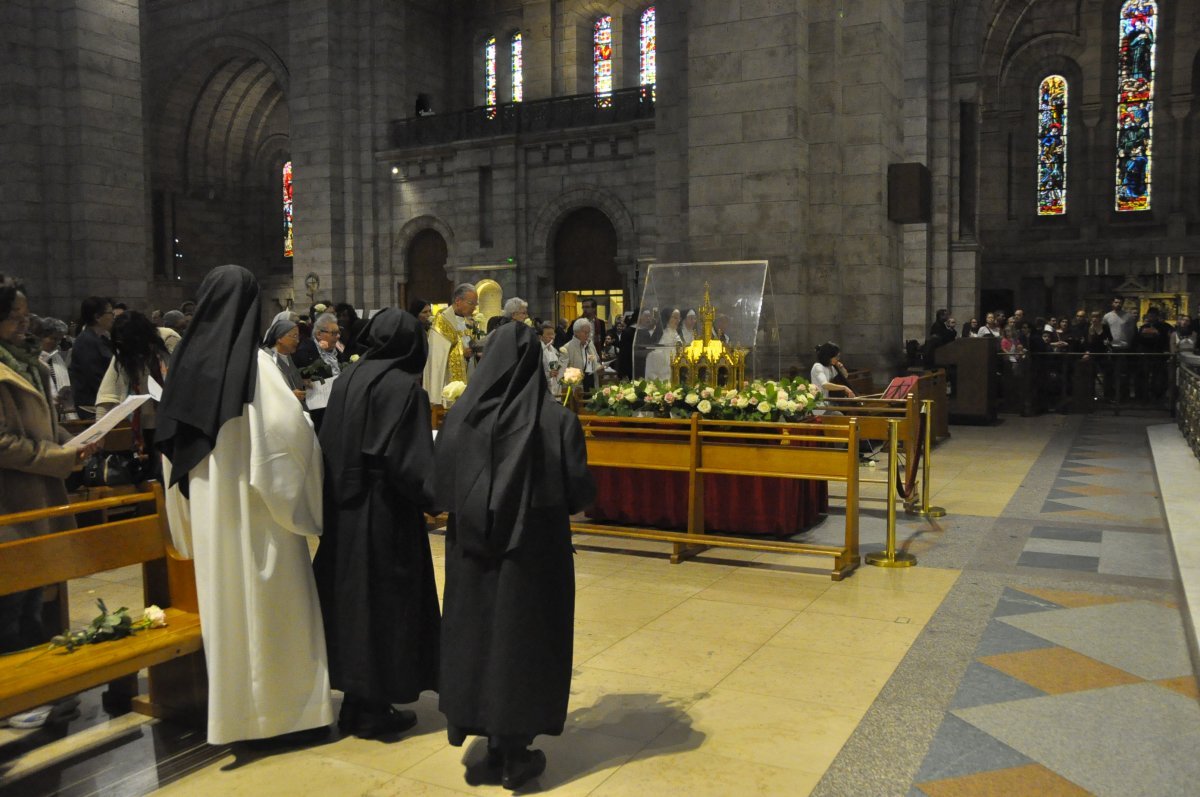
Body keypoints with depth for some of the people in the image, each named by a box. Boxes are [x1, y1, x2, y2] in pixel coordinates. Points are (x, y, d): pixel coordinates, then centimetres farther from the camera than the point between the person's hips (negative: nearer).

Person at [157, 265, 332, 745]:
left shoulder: (188, 361, 4)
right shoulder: (255, 364, -14)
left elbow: (172, 443, 10)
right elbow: (291, 431, -21)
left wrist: (191, 513, 19)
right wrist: (303, 492, -3)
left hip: (206, 510, 6)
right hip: (255, 510, -6)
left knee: (225, 604, 15)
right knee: (271, 607, 5)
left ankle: (231, 712, 26)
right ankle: (288, 710, 15)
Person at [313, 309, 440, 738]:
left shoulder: (346, 380, 6)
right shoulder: (403, 386, -15)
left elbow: (329, 446, 11)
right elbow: (409, 457, -22)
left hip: (345, 512, 7)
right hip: (386, 514, -7)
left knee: (351, 598, 15)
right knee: (385, 603, 4)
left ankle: (353, 702, 25)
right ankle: (375, 709, 13)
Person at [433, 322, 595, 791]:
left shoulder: (460, 414, -6)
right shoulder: (557, 419, -14)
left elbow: (439, 486, -3)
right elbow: (580, 492, -11)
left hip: (471, 546, 3)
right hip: (533, 548, -2)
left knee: (474, 632, 18)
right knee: (522, 637, 10)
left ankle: (486, 737, 29)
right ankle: (513, 753, 20)